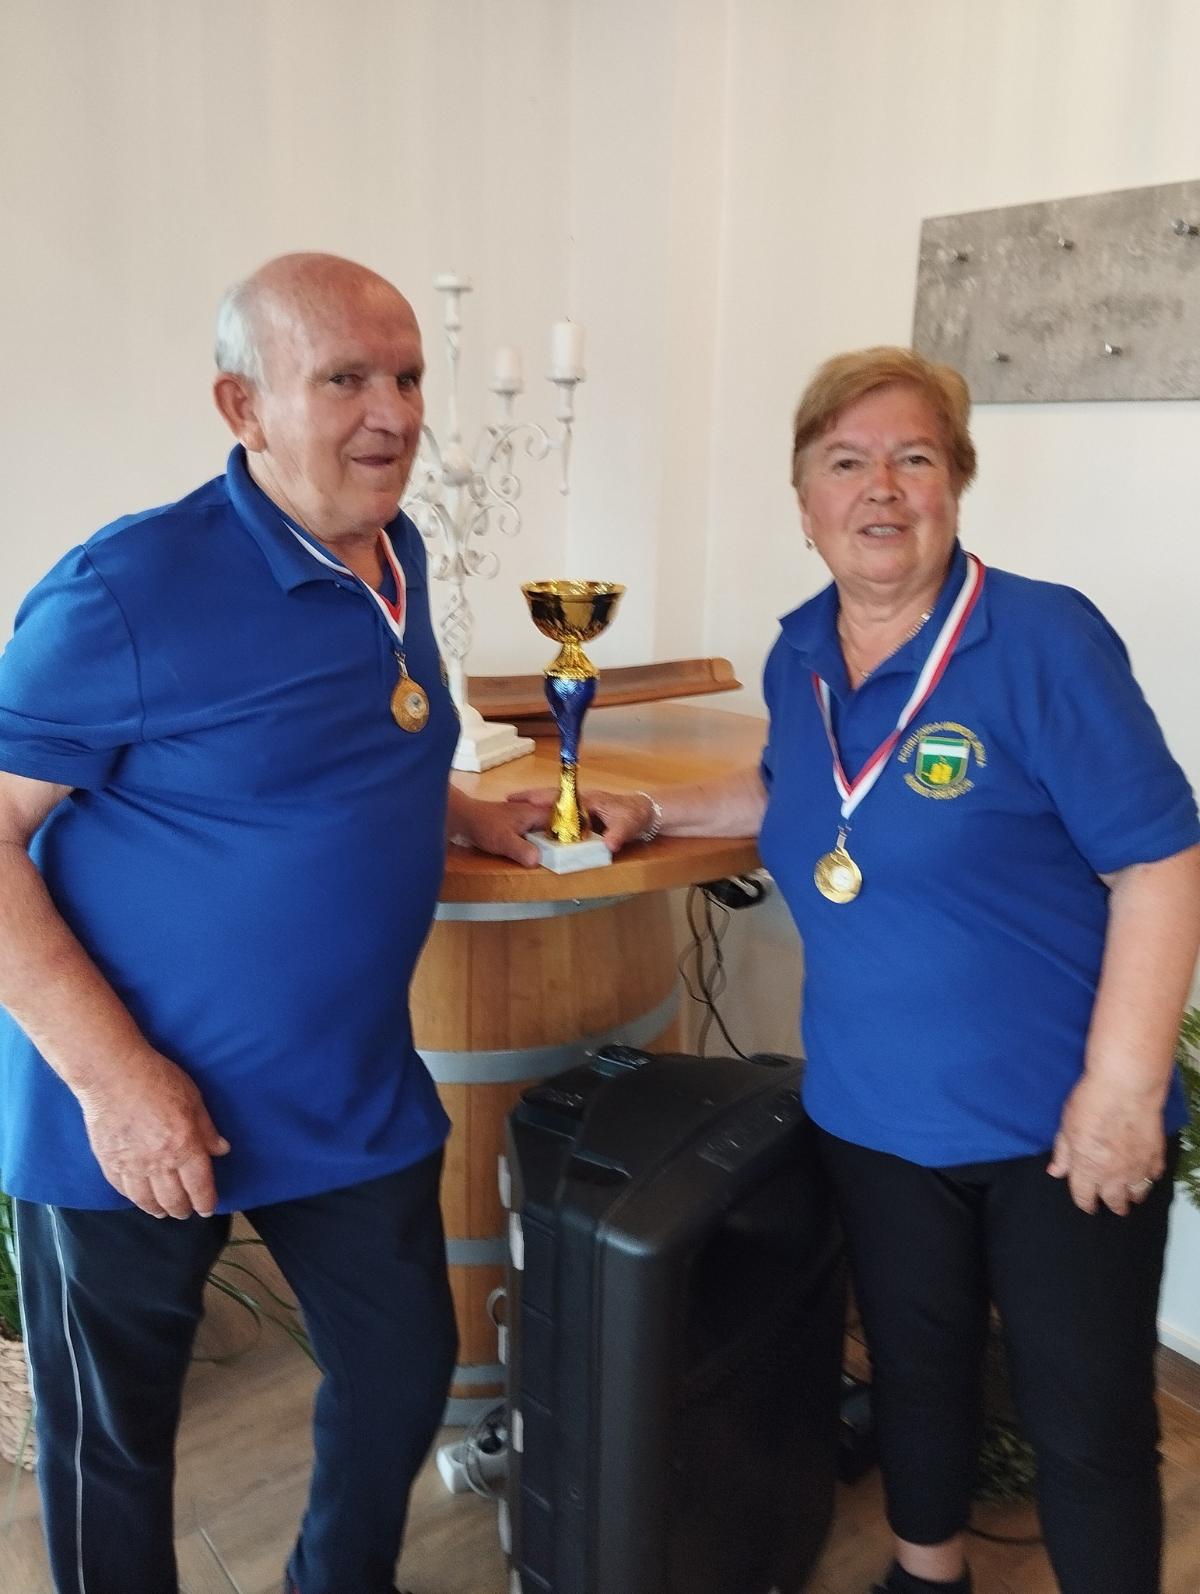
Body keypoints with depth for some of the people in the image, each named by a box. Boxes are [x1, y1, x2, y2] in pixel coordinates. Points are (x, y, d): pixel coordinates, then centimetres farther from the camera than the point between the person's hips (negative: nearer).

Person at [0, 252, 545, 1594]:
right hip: (134, 1110, -6)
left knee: (404, 1373, 20)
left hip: (356, 1094, 7)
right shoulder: (126, 589, -20)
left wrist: (465, 813, 9)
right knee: (114, 1438, 16)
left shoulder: (395, 554, 3)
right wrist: (113, 1075, -22)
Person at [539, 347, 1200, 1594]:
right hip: (874, 1113, 5)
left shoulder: (1043, 641, -16)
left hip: (1057, 1120, -5)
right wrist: (650, 812, 10)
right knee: (915, 1372, 24)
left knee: (1087, 1423, 11)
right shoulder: (799, 656, 2)